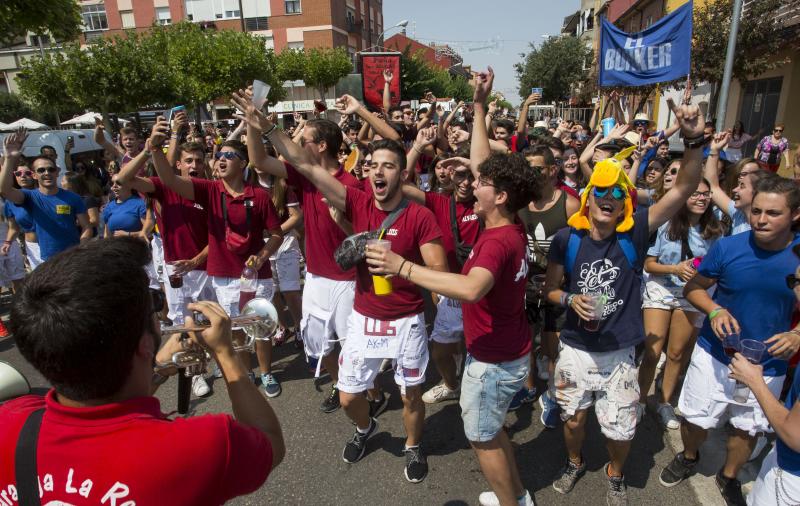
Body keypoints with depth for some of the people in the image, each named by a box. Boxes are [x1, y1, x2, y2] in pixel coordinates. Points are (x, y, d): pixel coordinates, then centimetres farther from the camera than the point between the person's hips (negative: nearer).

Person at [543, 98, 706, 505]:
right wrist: (570, 300, -21)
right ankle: (574, 462, 50)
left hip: (620, 353, 0)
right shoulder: (567, 239, -10)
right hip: (575, 349, 1)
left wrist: (693, 140, -34)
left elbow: (684, 188, -20)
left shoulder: (635, 233, -12)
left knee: (620, 429, 13)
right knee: (573, 417, 18)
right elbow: (549, 290, 0)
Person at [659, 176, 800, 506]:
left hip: (768, 366, 1)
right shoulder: (727, 247, -14)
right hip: (715, 354, -1)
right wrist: (715, 311, -22)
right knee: (695, 420, 13)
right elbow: (693, 288, -3)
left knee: (747, 429, 19)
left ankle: (729, 477, 47)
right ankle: (688, 458, 45)